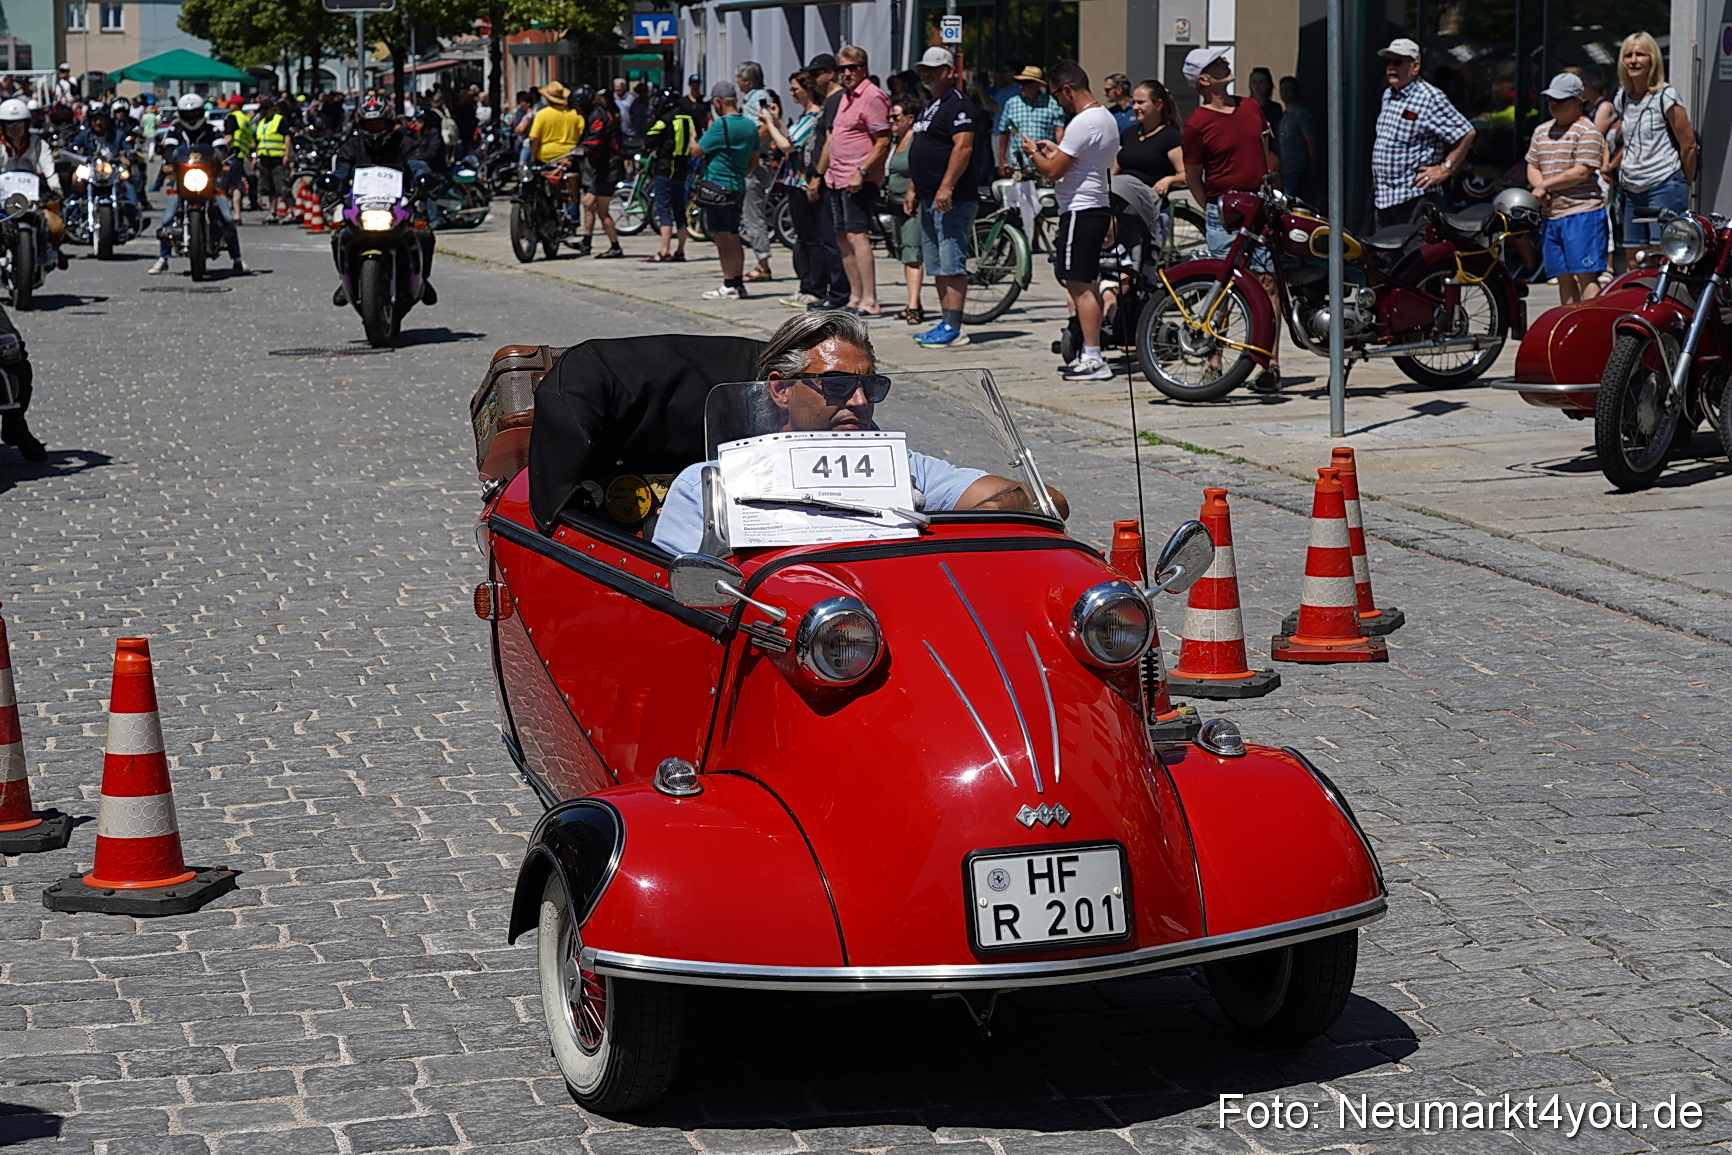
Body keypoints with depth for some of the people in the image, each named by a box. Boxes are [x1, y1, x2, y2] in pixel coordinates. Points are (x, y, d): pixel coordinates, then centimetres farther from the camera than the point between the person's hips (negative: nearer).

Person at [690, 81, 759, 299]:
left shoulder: (720, 125, -15)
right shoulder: (750, 126, 9)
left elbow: (696, 151, -10)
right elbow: (754, 158, 16)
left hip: (717, 184, -8)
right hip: (738, 187, 8)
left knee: (722, 237, -4)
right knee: (733, 237, 14)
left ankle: (729, 286, -4)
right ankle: (738, 282, 17)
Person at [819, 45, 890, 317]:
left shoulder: (873, 96, -10)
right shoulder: (845, 97, 19)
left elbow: (883, 143, -17)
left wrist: (861, 172, -23)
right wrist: (820, 174, 24)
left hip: (859, 181, -10)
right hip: (836, 179, 10)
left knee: (857, 236, -16)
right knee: (843, 239, 8)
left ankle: (870, 302, -20)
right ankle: (855, 298, 13)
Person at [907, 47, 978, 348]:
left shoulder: (959, 105, -11)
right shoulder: (931, 106, 21)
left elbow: (963, 147, -22)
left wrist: (946, 187, -27)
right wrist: (914, 188, 23)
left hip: (952, 199, -11)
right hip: (930, 199, 11)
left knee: (952, 265, -11)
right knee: (937, 267, 12)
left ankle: (953, 329, -13)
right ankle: (945, 323, 16)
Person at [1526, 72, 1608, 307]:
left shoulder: (1586, 131, -6)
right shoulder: (1541, 132, 17)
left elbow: (1581, 172, -14)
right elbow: (1532, 167, 18)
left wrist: (1545, 185, -9)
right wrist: (1539, 186, -4)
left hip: (1582, 214, -7)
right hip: (1551, 216, 8)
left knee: (1586, 275, -11)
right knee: (1563, 278, 10)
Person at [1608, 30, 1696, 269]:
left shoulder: (1666, 97, -7)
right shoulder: (1622, 99, 13)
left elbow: (1688, 144, -4)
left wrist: (1685, 185, 3)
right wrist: (1611, 166, 18)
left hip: (1664, 187, -7)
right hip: (1632, 191, 7)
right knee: (1634, 264, 4)